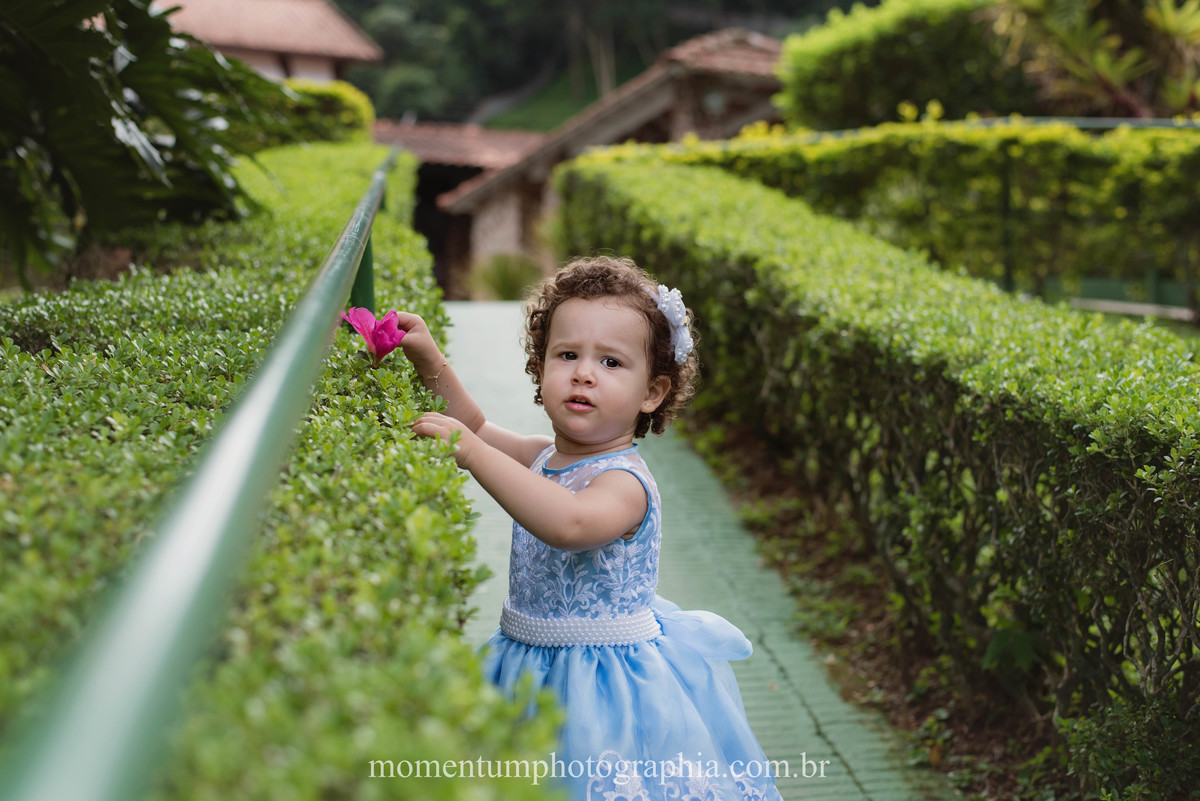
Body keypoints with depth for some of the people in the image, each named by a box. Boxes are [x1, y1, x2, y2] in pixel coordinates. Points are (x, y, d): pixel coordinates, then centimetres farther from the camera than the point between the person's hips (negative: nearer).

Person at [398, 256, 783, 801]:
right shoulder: (545, 458, 3)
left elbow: (570, 522, -45)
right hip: (531, 664, 8)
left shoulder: (624, 481, -23)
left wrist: (471, 452, -44)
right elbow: (477, 426, 18)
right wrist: (428, 357, 5)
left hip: (605, 687, -8)